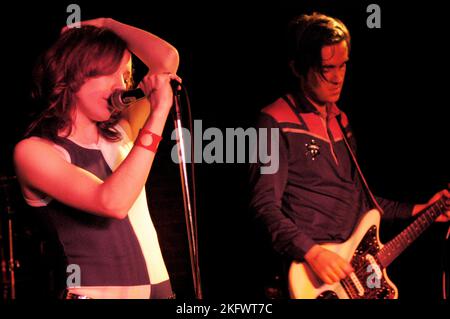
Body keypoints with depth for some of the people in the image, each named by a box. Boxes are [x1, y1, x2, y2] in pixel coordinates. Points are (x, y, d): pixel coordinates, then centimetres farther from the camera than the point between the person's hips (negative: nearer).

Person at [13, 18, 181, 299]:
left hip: (157, 286, 6)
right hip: (96, 292, -6)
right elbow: (112, 203, -22)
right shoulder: (33, 150, -9)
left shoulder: (119, 131, 10)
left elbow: (167, 60, 2)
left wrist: (107, 24, 11)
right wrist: (159, 111, -21)